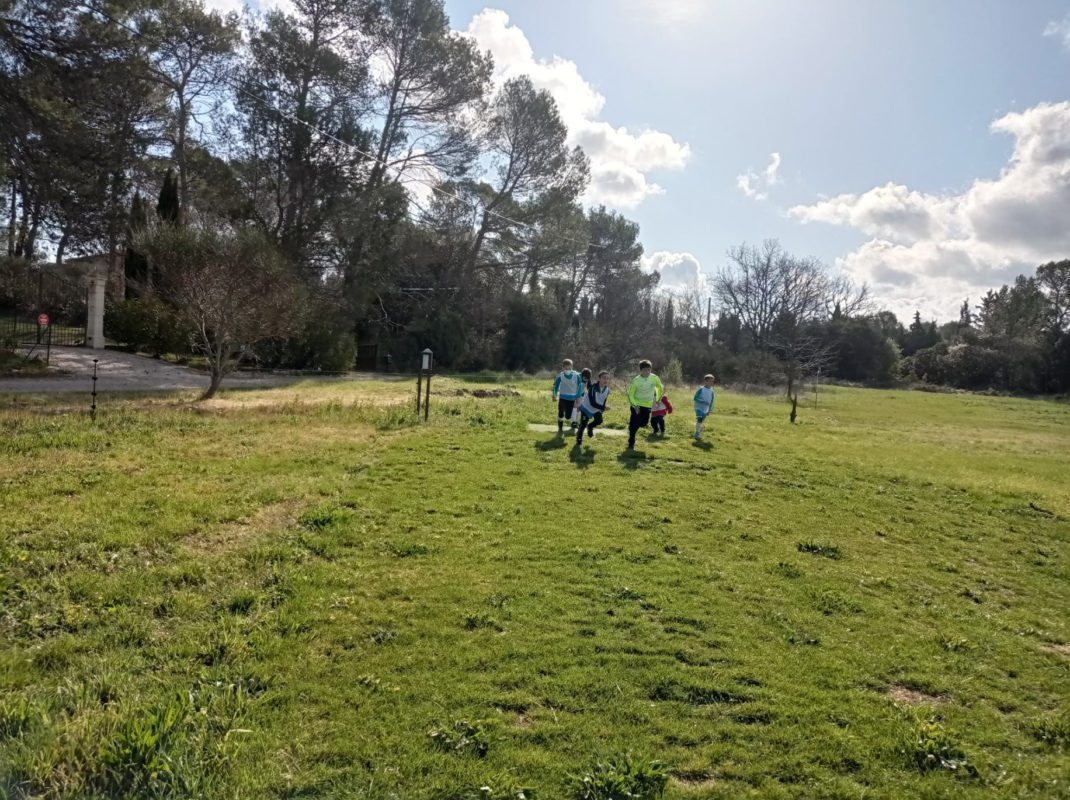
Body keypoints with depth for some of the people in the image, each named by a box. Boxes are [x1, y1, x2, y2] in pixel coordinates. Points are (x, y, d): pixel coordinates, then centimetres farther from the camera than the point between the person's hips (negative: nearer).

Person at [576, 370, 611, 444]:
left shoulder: (607, 390, -15)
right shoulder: (593, 388, -34)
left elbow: (603, 402, 2)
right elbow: (592, 403, -36)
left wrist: (602, 410, -1)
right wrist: (603, 408, -41)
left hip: (596, 409, 5)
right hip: (586, 407, -5)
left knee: (599, 420, -14)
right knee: (583, 425, -2)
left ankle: (590, 427, 21)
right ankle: (579, 439, 26)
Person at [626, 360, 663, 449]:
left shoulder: (654, 378, -14)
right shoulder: (636, 380, -21)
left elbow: (659, 387, 8)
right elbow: (630, 394, -12)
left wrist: (658, 398, 9)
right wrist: (634, 405, -20)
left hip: (648, 405, 3)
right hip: (637, 405, -3)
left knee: (643, 423, 2)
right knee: (634, 425, -6)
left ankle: (632, 422, 35)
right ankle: (631, 443, 9)